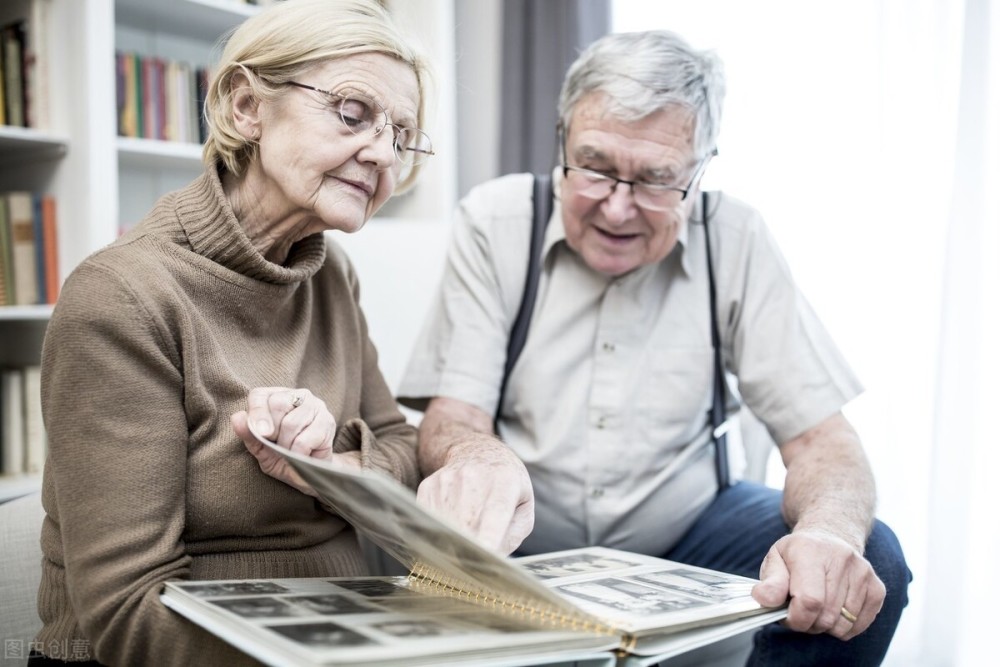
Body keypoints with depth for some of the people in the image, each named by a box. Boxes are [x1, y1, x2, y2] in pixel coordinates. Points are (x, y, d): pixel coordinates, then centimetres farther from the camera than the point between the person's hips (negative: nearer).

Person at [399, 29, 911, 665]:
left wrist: (830, 531, -33)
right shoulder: (494, 221, -9)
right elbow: (451, 415, -12)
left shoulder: (735, 238, -8)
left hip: (685, 530, 1)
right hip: (518, 546, 0)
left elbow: (820, 436, -9)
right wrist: (474, 458, -38)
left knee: (870, 560, -22)